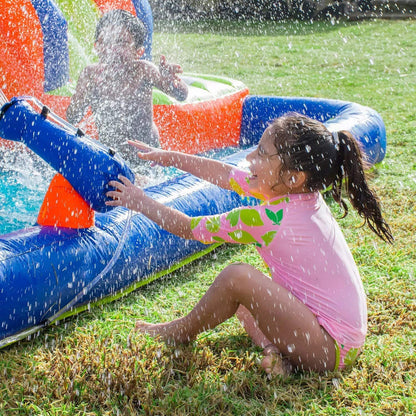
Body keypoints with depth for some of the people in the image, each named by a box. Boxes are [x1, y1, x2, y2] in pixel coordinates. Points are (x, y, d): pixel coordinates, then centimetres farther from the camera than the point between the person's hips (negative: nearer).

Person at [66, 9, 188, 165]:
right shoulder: (90, 74, -14)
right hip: (107, 151, 2)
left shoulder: (142, 70, -19)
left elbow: (181, 96, -26)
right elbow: (72, 119, -15)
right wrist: (87, 91, -34)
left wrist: (169, 80, -50)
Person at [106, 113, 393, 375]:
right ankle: (276, 348, 0)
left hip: (332, 350, -9)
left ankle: (182, 332, 7)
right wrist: (170, 157, 13)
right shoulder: (302, 192, -2)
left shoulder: (268, 220, -25)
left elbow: (189, 228, -13)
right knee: (240, 298, 17)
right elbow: (227, 175, 9)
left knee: (236, 278, -18)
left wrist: (140, 202, 1)